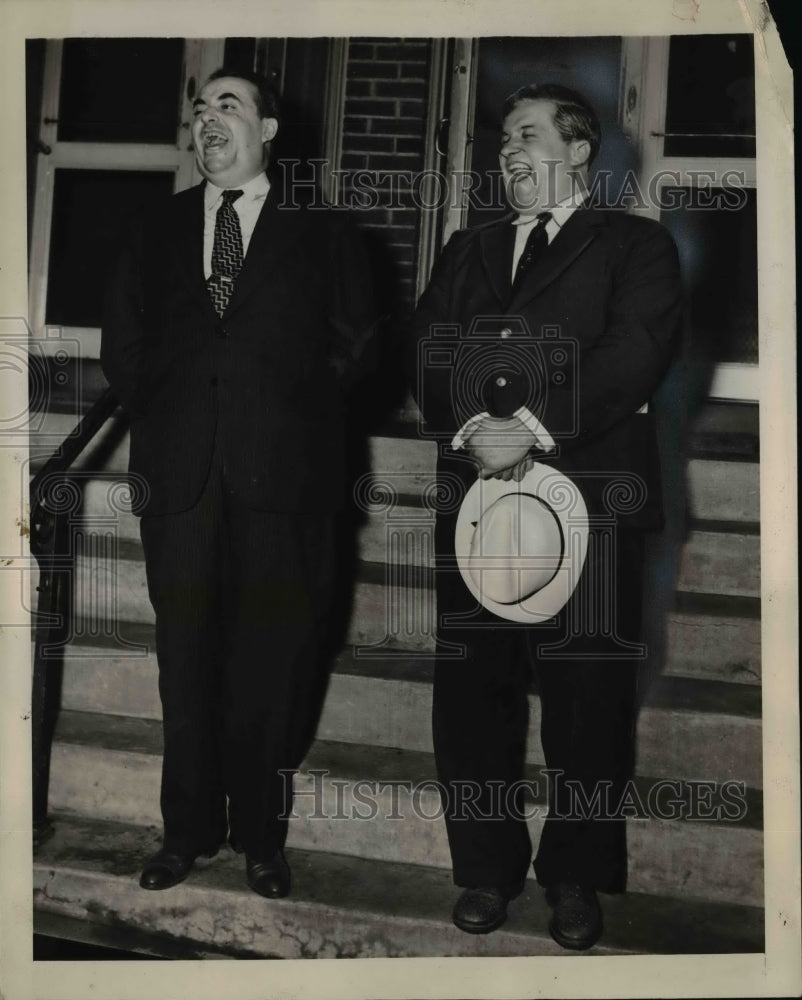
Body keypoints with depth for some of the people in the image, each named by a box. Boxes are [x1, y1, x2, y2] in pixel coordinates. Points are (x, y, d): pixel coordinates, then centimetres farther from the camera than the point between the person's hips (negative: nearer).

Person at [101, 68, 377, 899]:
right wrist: (159, 417, 8)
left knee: (271, 660, 2)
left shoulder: (323, 232, 7)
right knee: (185, 657, 6)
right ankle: (189, 828, 19)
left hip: (284, 479, -2)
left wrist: (290, 417, 3)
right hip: (179, 474, 3)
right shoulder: (157, 230, 15)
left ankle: (261, 834, 17)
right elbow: (123, 343, 18)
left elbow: (353, 342, 6)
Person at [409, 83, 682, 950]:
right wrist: (473, 429, -10)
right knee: (470, 687, 4)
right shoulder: (467, 251, 23)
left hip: (591, 497, -3)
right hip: (474, 493, 4)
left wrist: (533, 426, -16)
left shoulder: (636, 246, 9)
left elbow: (636, 351, -7)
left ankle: (576, 877, 17)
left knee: (587, 691, 0)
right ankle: (489, 867, 20)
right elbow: (425, 351, 9)